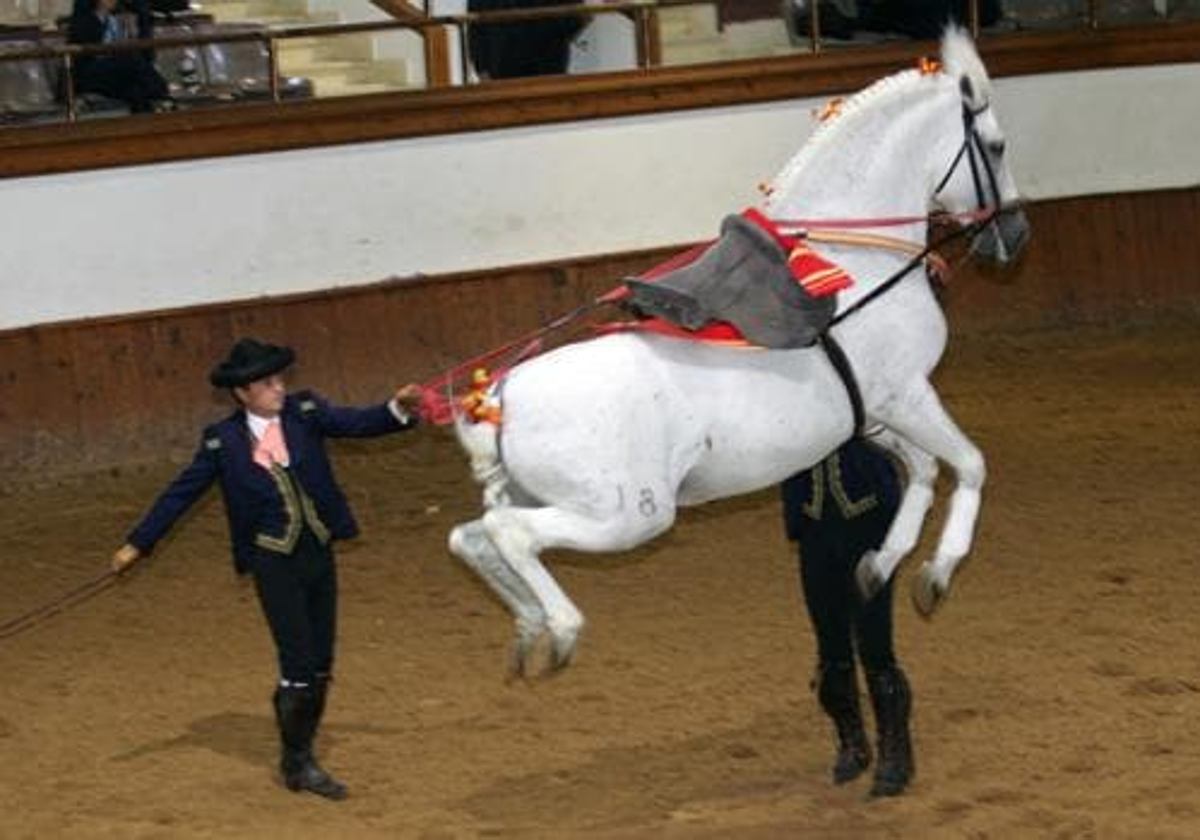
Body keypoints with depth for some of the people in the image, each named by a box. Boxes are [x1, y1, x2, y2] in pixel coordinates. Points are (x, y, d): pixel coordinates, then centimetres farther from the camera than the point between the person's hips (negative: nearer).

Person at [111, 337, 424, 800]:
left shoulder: (304, 412, 0)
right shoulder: (222, 440, -5)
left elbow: (359, 423, -10)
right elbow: (181, 493, 2)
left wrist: (397, 409, -31)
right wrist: (137, 544, 5)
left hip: (319, 554, 4)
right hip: (274, 563, -4)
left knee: (321, 667, 10)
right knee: (299, 664, -5)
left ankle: (300, 754, 26)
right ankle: (297, 762, 11)